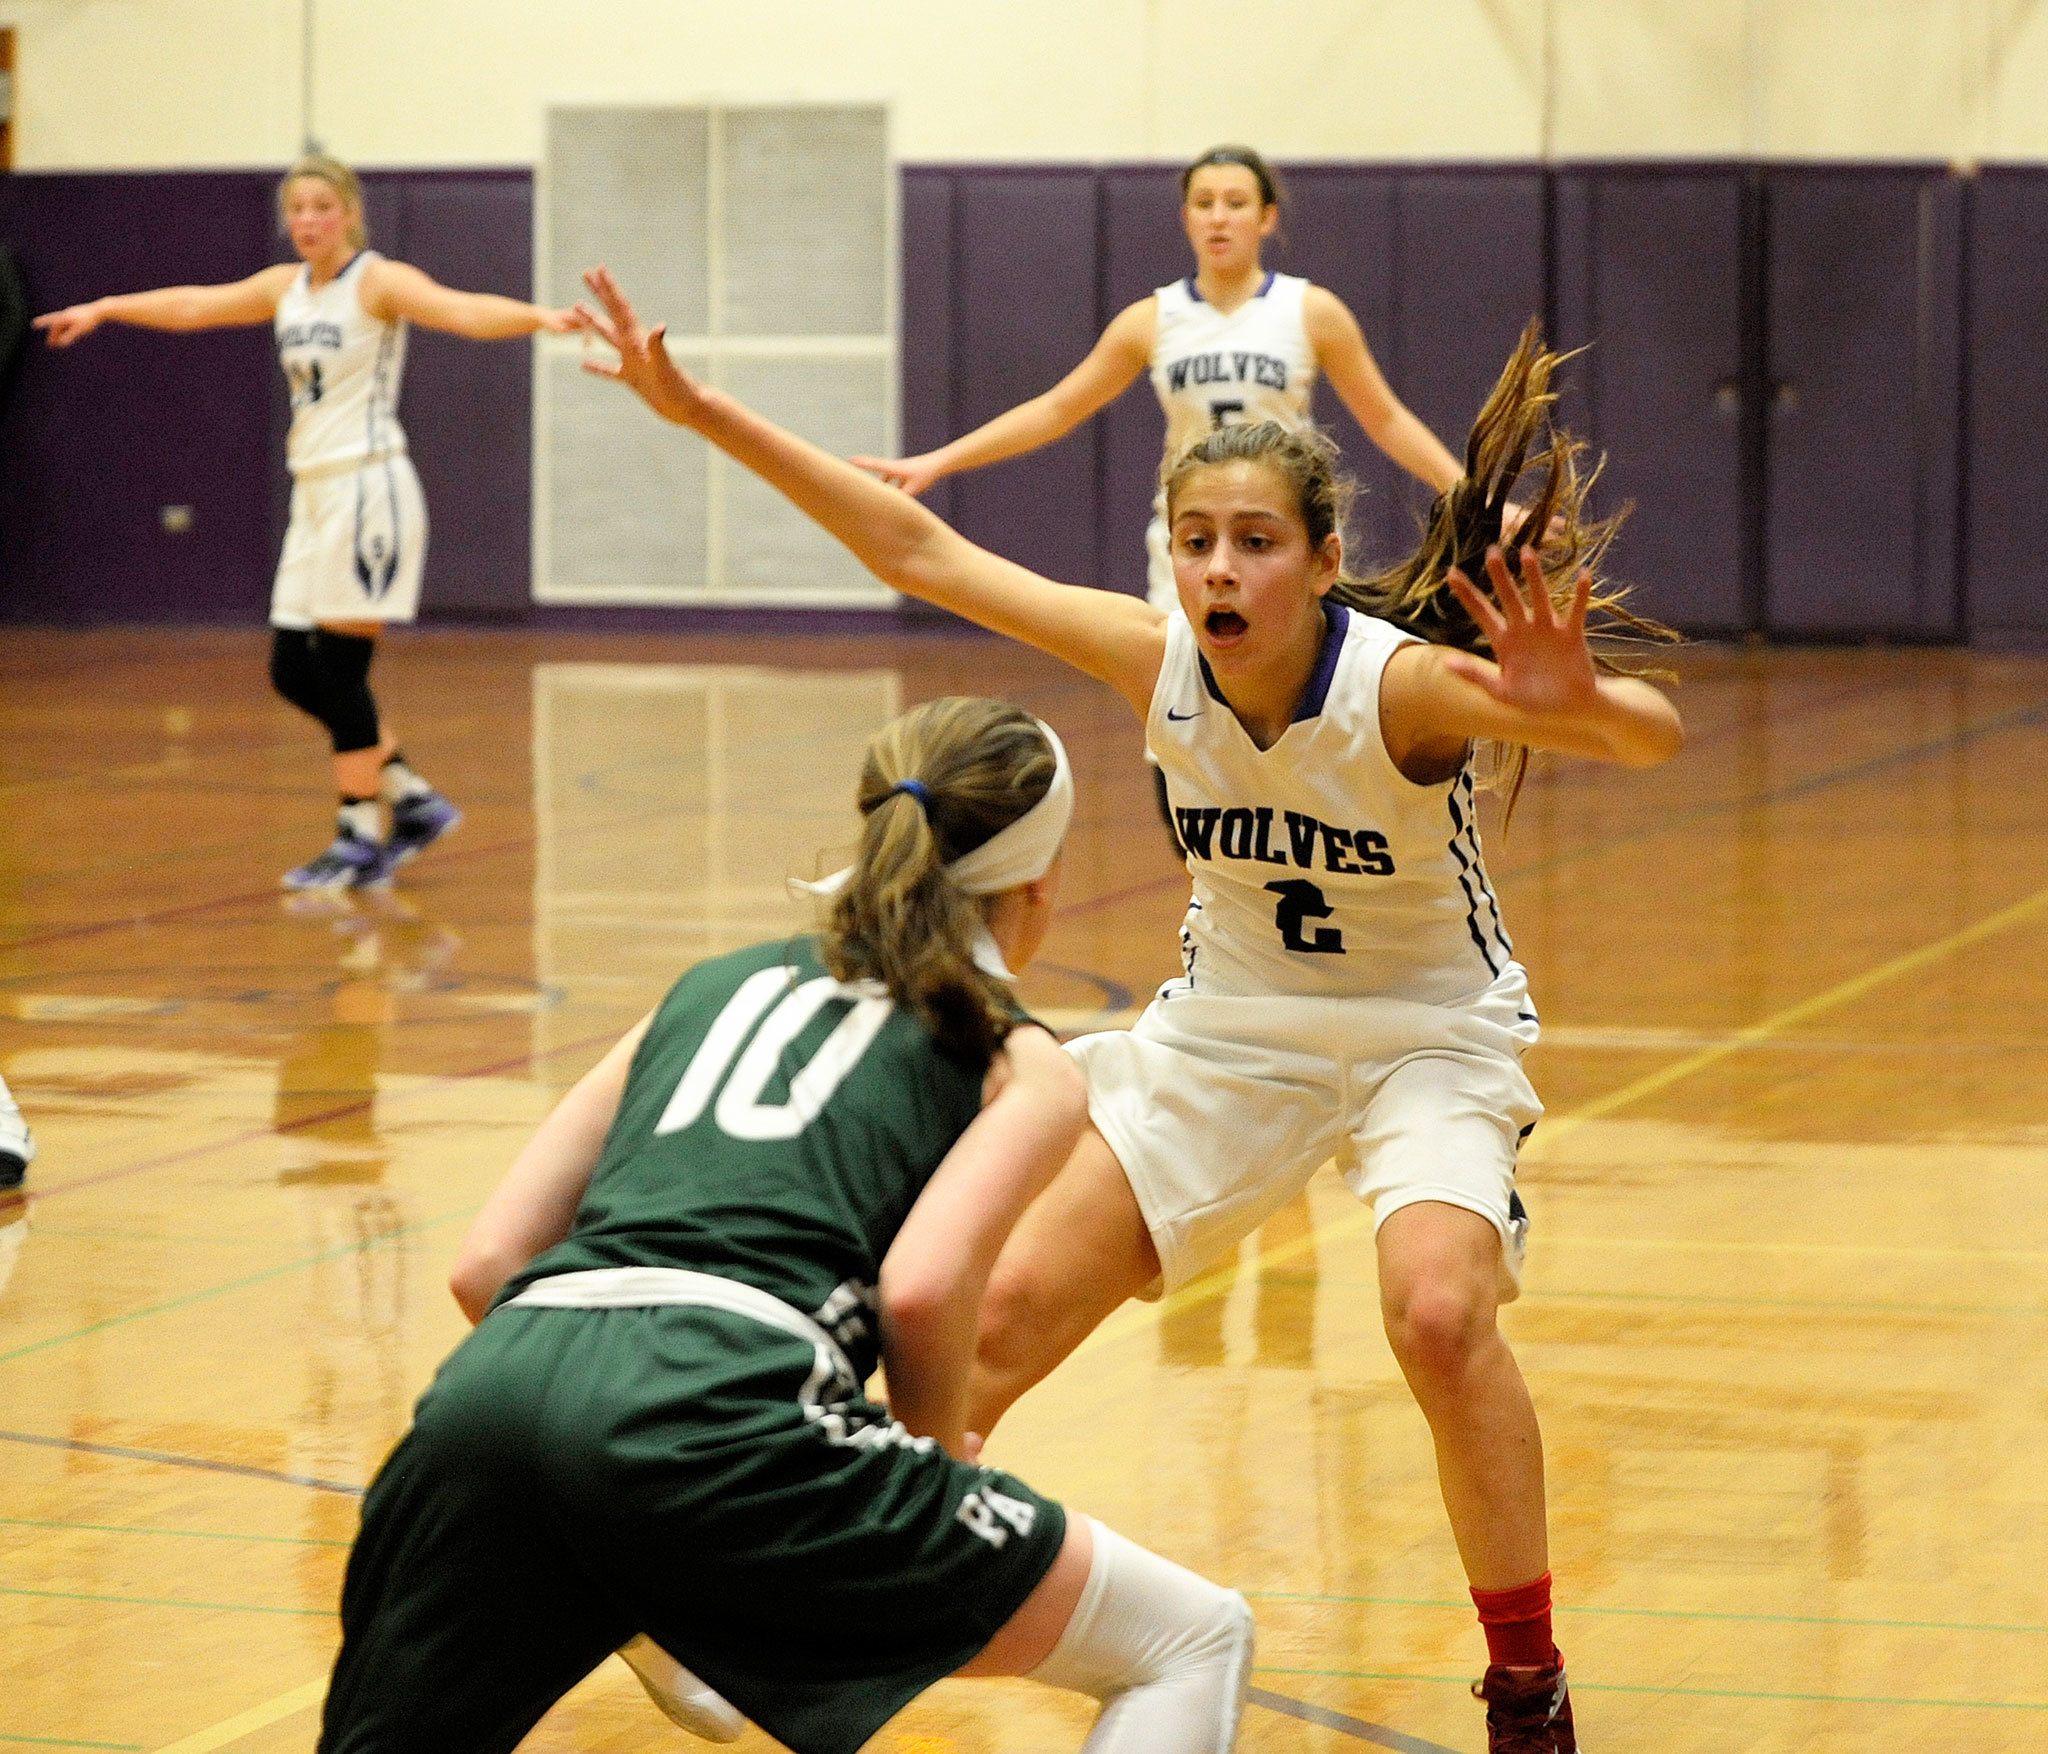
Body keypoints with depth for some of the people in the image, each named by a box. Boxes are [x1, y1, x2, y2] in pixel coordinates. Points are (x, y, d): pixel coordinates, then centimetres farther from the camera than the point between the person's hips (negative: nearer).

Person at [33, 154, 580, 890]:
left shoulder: (378, 282, -9)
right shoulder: (285, 287, 13)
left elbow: (463, 311, -26)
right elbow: (194, 305, 26)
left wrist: (537, 317, -44)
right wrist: (103, 309, 35)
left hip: (367, 486, -8)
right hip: (314, 493, 8)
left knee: (339, 669, -9)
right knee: (293, 672, 7)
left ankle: (361, 839, 0)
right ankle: (412, 799, 17)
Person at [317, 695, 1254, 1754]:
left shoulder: (718, 982, 30)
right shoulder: (1023, 1064, 16)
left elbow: (486, 1261, 22)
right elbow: (923, 1289, -4)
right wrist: (939, 1462, 14)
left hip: (493, 1384, 5)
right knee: (1194, 1641, 9)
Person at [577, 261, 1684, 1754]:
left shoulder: (1405, 682, -31)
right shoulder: (1158, 663, -18)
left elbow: (1657, 737, -44)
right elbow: (924, 553, -13)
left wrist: (1577, 705, -68)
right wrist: (704, 413, -17)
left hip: (1426, 1036, -4)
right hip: (1231, 1029, 5)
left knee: (1441, 1313, -29)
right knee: (1012, 1309, -1)